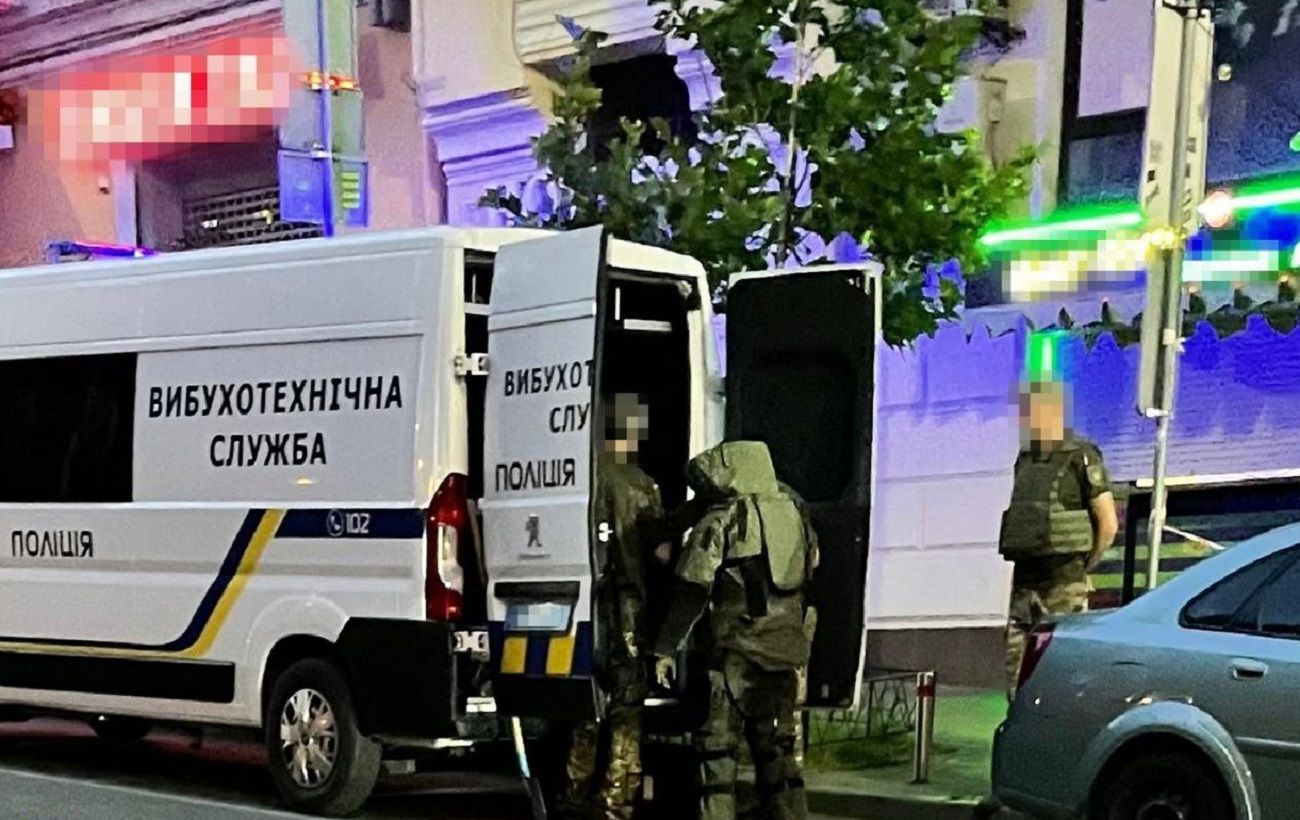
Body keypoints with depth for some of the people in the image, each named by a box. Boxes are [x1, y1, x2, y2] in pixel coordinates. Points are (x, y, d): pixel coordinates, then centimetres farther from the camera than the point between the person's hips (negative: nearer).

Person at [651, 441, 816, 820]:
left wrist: (666, 649, -4)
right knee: (777, 749, 14)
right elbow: (809, 579, 17)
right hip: (786, 654, 6)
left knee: (718, 747, 0)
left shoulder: (721, 521, -7)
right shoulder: (795, 515, 11)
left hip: (738, 652, -6)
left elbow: (691, 591, -8)